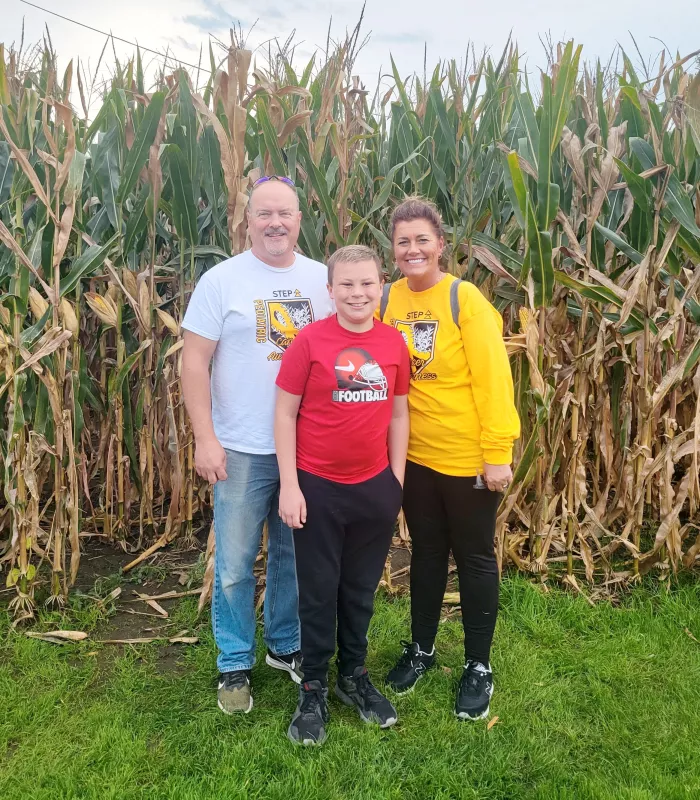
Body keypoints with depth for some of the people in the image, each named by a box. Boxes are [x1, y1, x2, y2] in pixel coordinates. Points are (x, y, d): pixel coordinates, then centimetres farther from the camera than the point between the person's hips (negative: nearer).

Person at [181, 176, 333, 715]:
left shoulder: (323, 279, 5)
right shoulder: (222, 280, -4)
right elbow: (195, 360, -5)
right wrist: (205, 438, -10)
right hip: (243, 449, -3)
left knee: (295, 555, 17)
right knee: (235, 565, 7)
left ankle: (286, 646, 38)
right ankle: (235, 665, 28)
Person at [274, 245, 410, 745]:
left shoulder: (394, 342, 0)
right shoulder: (311, 340, -10)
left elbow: (398, 413, 7)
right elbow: (285, 412, -7)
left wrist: (397, 479, 6)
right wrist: (289, 485, -10)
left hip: (375, 487, 3)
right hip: (318, 487, -3)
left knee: (362, 588, 18)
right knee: (319, 590, 11)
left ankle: (354, 676, 40)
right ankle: (314, 688, 32)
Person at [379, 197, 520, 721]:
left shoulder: (464, 298, -14)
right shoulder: (388, 301, 0)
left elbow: (493, 377, -15)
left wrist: (498, 453, -16)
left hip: (469, 457, -4)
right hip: (415, 454, 4)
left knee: (474, 558, 12)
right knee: (426, 554, 19)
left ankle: (479, 666, 31)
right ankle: (422, 648, 40)